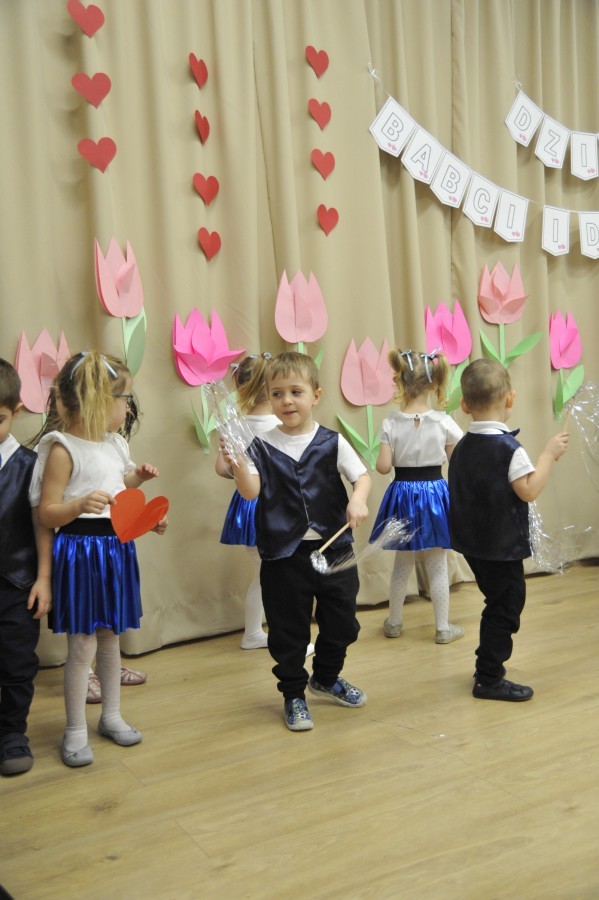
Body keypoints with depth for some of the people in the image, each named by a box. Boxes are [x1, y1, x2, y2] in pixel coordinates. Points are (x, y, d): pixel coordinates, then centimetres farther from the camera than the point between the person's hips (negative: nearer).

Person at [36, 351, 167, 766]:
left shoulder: (116, 443, 8)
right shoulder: (63, 449, -14)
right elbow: (47, 513, -16)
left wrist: (135, 478, 4)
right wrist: (80, 505, -33)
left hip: (117, 548, 7)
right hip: (81, 552, -7)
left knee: (111, 636, 17)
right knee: (83, 643, 0)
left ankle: (112, 715, 32)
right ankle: (76, 730, 15)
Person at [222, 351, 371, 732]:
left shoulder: (332, 442, -1)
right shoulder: (263, 447, -2)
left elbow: (362, 475, -6)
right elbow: (251, 491, -12)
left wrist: (358, 500, -26)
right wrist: (237, 464, -30)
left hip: (334, 548, 2)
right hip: (284, 554, -1)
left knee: (341, 620, 16)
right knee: (288, 628, 8)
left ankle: (326, 677, 41)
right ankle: (294, 694, 28)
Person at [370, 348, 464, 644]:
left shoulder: (391, 423, -10)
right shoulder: (444, 422, -11)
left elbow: (383, 467, -11)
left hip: (402, 494, 1)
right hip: (434, 492, -1)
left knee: (402, 564, 18)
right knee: (437, 566, 11)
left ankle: (394, 622, 31)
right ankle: (443, 628, 19)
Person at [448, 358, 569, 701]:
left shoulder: (462, 447, 4)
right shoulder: (509, 448, -19)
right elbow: (529, 491, -23)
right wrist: (549, 454, -16)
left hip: (474, 544, 8)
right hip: (503, 545, -8)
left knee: (498, 603, 22)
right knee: (506, 608, 3)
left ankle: (488, 666, 32)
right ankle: (489, 680, 10)